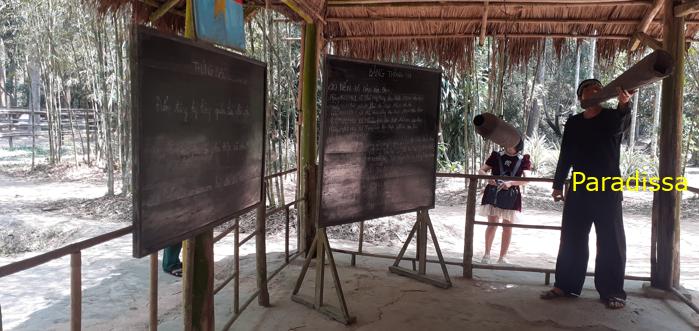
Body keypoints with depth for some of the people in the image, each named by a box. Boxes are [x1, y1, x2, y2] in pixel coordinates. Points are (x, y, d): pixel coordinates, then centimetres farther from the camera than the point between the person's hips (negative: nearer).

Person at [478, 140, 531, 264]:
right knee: (492, 224, -8)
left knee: (508, 227, 5)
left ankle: (502, 257, 15)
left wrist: (511, 183, -25)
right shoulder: (496, 156, 4)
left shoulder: (523, 160, 3)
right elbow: (481, 171, 5)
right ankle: (487, 254, 4)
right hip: (493, 193, -1)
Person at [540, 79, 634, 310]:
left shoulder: (612, 117, -1)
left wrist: (624, 104, -48)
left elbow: (620, 125, -27)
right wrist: (558, 185, 6)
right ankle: (566, 286, 16)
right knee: (571, 239, 7)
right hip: (578, 189, 3)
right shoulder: (573, 123, 10)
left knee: (611, 242, -2)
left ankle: (612, 291, 6)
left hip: (608, 190, -3)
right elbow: (565, 156, 11)